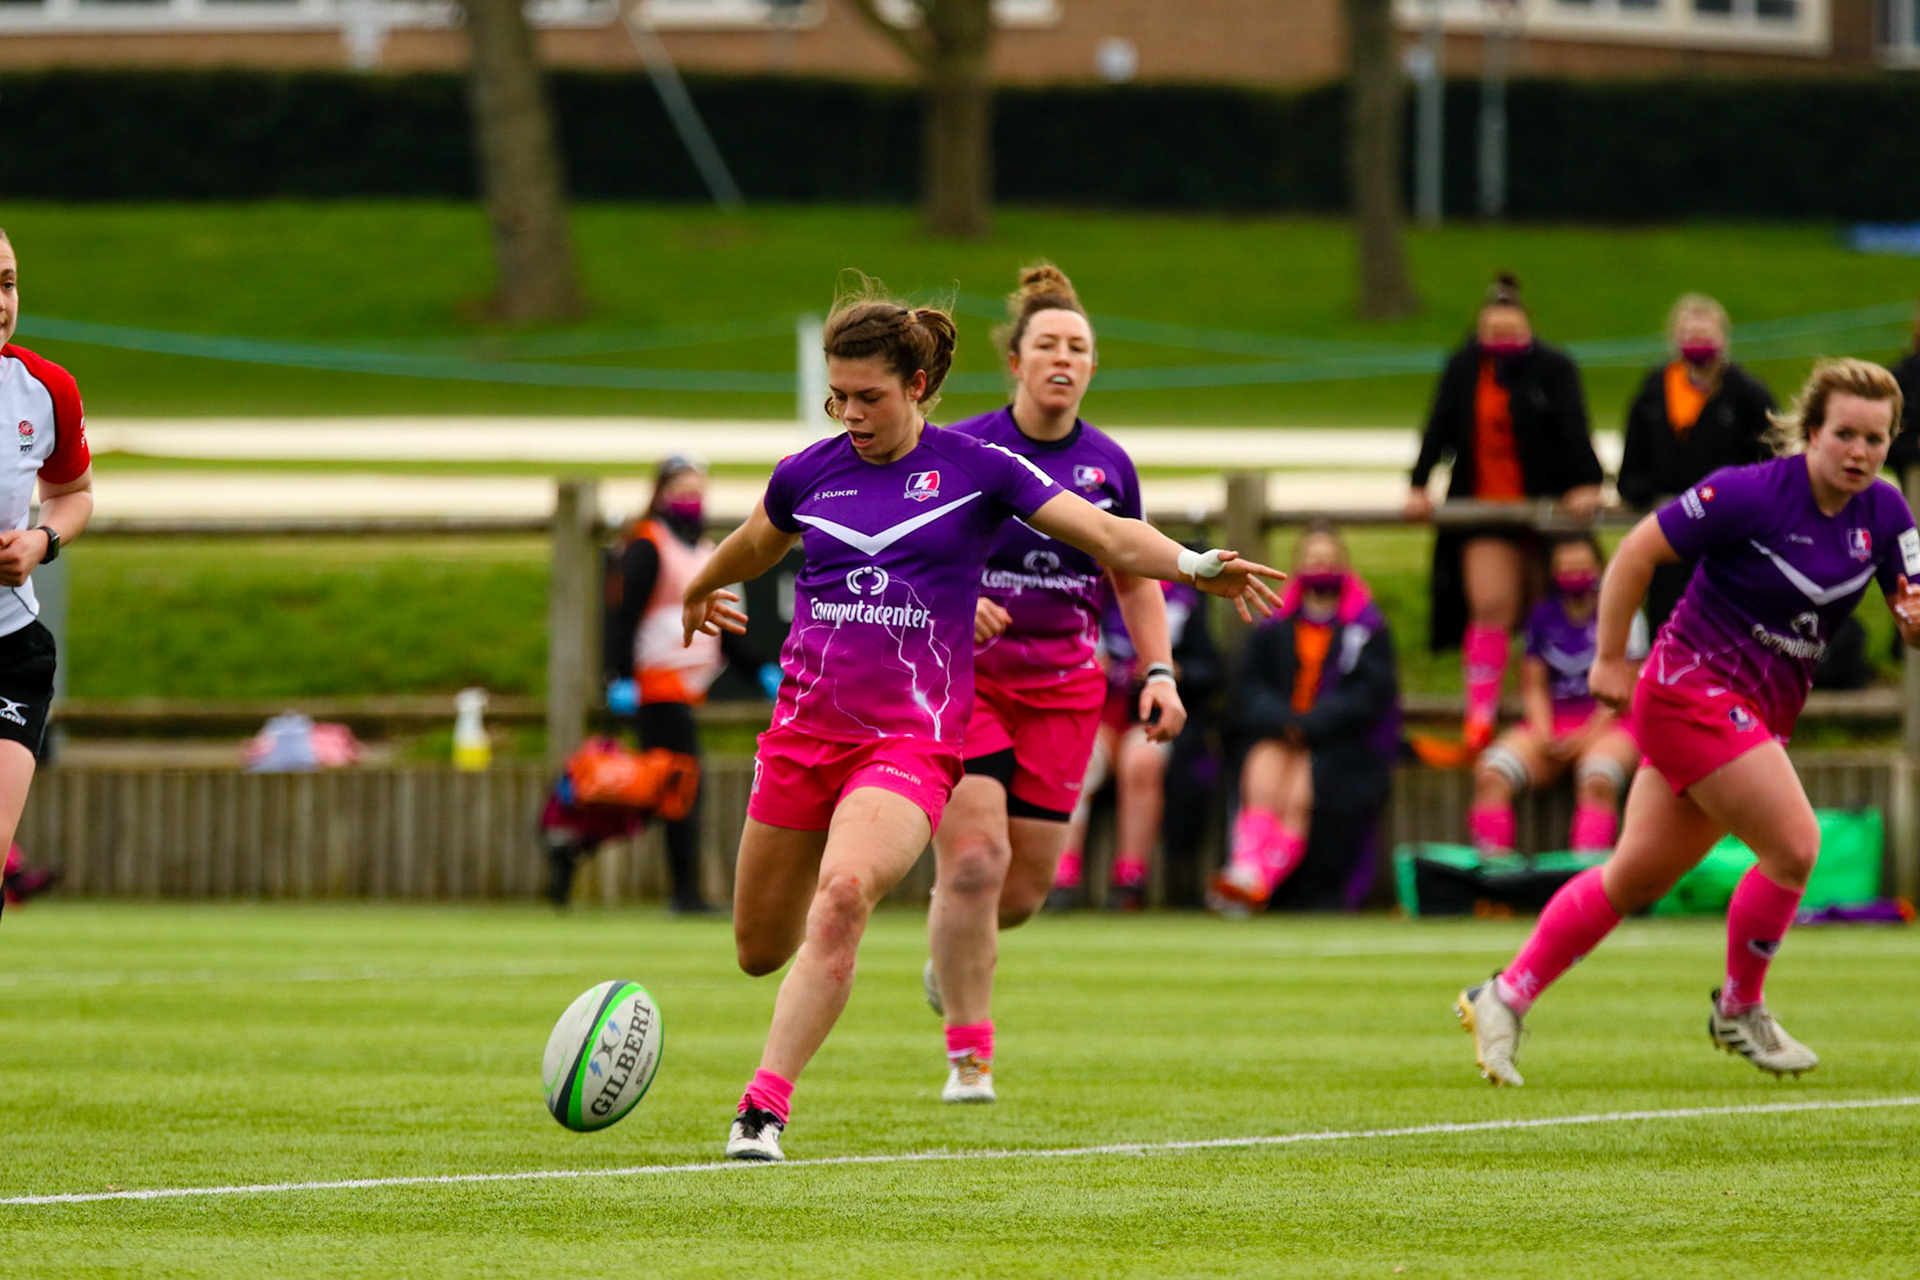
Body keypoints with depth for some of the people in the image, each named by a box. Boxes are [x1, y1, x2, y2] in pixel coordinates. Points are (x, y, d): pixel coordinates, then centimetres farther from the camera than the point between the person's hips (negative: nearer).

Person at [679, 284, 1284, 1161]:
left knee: (844, 893, -31)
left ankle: (764, 1107, -28)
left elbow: (1108, 537, -6)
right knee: (760, 949, 7)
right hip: (805, 727, 4)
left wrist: (1194, 566, -23)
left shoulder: (974, 468, -2)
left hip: (913, 736, -4)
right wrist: (700, 591, 48)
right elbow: (754, 545, 30)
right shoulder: (807, 475, 6)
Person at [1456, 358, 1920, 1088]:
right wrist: (1610, 661, -10)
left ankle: (1503, 999, 21)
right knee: (1794, 846, -16)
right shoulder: (1752, 493, -19)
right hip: (1694, 690, -7)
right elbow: (1638, 550, -12)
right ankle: (1739, 1011, 4)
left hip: (1759, 716, 7)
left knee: (1637, 879, 11)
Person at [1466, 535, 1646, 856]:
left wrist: (1586, 737, -12)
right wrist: (1545, 735, -7)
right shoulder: (1543, 618, 14)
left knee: (1598, 781, -39)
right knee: (1490, 775, -25)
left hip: (1606, 723, -4)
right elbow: (1534, 687, 12)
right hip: (1551, 722, 4)